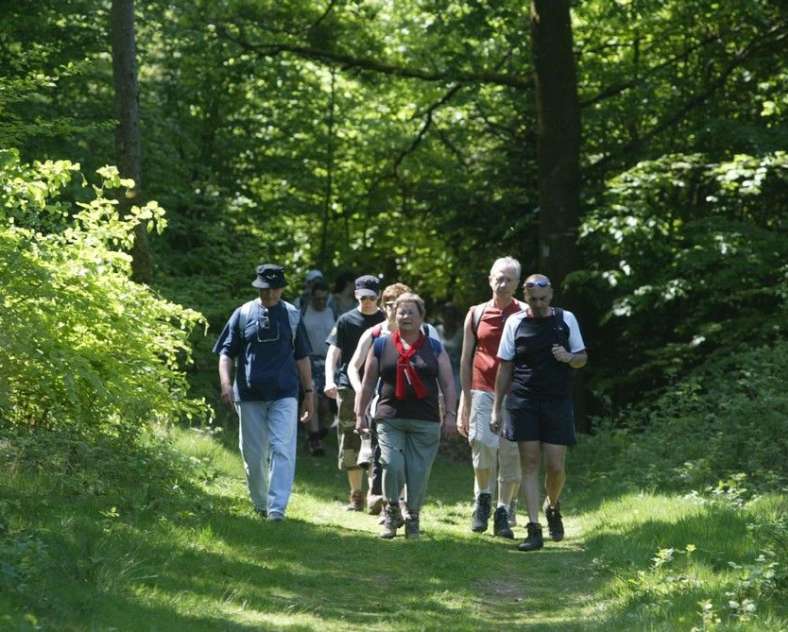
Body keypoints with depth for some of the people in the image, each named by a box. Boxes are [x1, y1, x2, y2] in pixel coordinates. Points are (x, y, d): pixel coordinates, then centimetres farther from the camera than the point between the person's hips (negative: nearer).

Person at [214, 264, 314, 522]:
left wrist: (309, 393, 13)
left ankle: (277, 507, -16)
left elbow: (302, 357, 14)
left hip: (284, 395, 0)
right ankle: (260, 504, 23)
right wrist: (226, 383, -10)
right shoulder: (243, 314, 5)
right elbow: (227, 352, 5)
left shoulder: (292, 316, 8)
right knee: (253, 454, 6)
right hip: (249, 395, 0)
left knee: (282, 450, -12)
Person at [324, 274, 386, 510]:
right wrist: (329, 380, -13)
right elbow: (334, 352, 2)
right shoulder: (346, 321, 8)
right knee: (350, 445, 4)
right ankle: (356, 496, 12)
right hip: (349, 388, 1)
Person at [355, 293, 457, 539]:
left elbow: (447, 383, 9)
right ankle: (392, 511, 9)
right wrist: (361, 414, 10)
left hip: (425, 421, 1)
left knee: (418, 471, -1)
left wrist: (450, 414, 0)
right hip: (390, 419, 0)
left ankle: (413, 518, 16)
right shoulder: (382, 345, 9)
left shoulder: (434, 348, 10)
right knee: (392, 465, -14)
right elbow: (368, 383, 13)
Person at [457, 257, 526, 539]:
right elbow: (466, 359, 14)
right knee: (483, 443, -18)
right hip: (482, 390, 0)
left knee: (511, 453, -1)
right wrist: (465, 399, 11)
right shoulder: (476, 314, 11)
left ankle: (503, 513, 10)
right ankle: (482, 497, 5)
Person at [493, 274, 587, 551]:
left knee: (556, 466, -1)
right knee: (530, 463, -4)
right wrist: (496, 408, 5)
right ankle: (534, 529, -4)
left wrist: (569, 358, -11)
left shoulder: (566, 319, 6)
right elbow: (505, 368, 7)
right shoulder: (515, 323, 4)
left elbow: (583, 358, 13)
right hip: (523, 403, 0)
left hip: (557, 403, 0)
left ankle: (552, 507, 30)